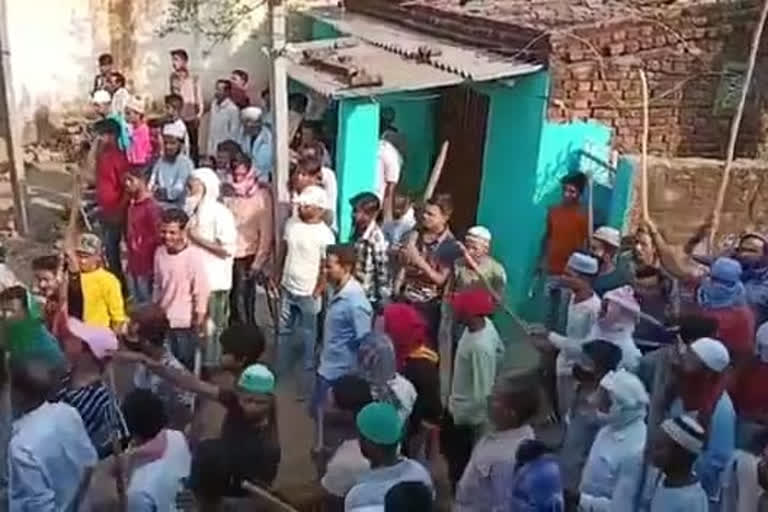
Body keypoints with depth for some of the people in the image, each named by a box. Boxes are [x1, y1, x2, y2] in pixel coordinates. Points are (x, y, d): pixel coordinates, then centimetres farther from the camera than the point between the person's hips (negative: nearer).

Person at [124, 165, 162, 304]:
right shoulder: (131, 205, 10)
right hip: (133, 267, 8)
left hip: (147, 268, -8)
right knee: (136, 304, 17)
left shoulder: (152, 207, -17)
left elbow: (158, 238, -18)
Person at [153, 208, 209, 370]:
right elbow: (157, 285, 10)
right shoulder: (159, 252, -2)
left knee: (185, 366, 9)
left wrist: (198, 323, -12)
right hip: (163, 320, 5)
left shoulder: (193, 256, -20)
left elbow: (201, 291, -16)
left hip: (185, 323, -5)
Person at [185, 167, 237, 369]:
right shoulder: (194, 211, 7)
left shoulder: (220, 213, -14)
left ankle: (213, 368, 18)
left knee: (213, 328, 5)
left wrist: (197, 238, -18)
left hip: (214, 281, -7)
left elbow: (228, 249, -20)